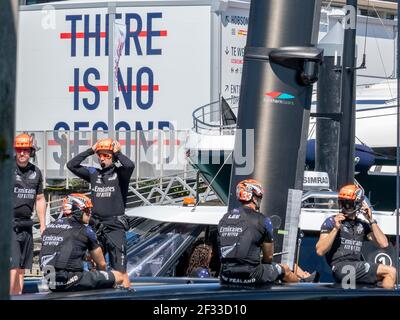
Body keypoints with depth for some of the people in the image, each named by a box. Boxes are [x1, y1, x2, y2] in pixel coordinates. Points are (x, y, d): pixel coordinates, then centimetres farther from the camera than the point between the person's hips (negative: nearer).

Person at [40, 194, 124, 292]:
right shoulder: (85, 230, -2)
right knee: (118, 276, 0)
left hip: (52, 283, 8)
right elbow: (102, 264, 9)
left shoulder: (49, 228, 14)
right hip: (71, 282, -7)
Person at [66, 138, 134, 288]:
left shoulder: (119, 173, -3)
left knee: (120, 270, -6)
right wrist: (90, 151, 5)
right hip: (96, 228, 5)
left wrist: (118, 153, -7)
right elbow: (71, 165, 8)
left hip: (115, 227, -5)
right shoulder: (94, 173, 11)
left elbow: (130, 165, -24)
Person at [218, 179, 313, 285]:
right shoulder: (262, 220, -5)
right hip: (250, 277, -5)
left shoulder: (225, 218, 9)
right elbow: (269, 256, 2)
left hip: (226, 278, 5)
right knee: (285, 269, 20)